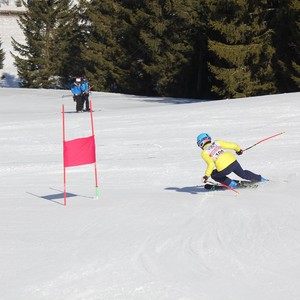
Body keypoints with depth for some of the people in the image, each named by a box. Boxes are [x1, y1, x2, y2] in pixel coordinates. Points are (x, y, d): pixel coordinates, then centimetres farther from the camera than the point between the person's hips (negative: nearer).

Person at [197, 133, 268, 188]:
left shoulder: (204, 153, 2)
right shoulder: (217, 143, 13)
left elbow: (211, 164, -15)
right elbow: (232, 145, 12)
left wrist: (206, 175, -8)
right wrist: (238, 150, 32)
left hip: (224, 169, -5)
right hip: (232, 160, 5)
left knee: (214, 175, 25)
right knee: (243, 173, 34)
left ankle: (231, 183, 14)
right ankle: (260, 178, 42)